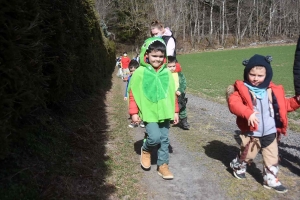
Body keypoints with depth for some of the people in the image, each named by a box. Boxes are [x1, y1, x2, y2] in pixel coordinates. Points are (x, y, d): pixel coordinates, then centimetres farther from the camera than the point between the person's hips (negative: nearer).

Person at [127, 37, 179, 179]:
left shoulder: (167, 72, 2)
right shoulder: (140, 72, -7)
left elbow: (172, 93, 9)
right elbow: (133, 93, -3)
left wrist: (175, 111, 10)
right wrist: (134, 113, -4)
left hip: (164, 112, 4)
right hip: (149, 113, -4)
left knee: (164, 139, 10)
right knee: (155, 137, -15)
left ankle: (163, 165, 26)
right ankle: (146, 150, 20)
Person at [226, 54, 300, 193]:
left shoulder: (272, 90, 6)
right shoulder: (242, 89, -13)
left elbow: (284, 105, 16)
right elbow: (233, 104, -29)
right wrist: (248, 113, -43)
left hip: (270, 132, 5)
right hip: (251, 132, -5)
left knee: (272, 158, 14)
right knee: (247, 154, 10)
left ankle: (271, 179, 31)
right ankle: (238, 166, 41)